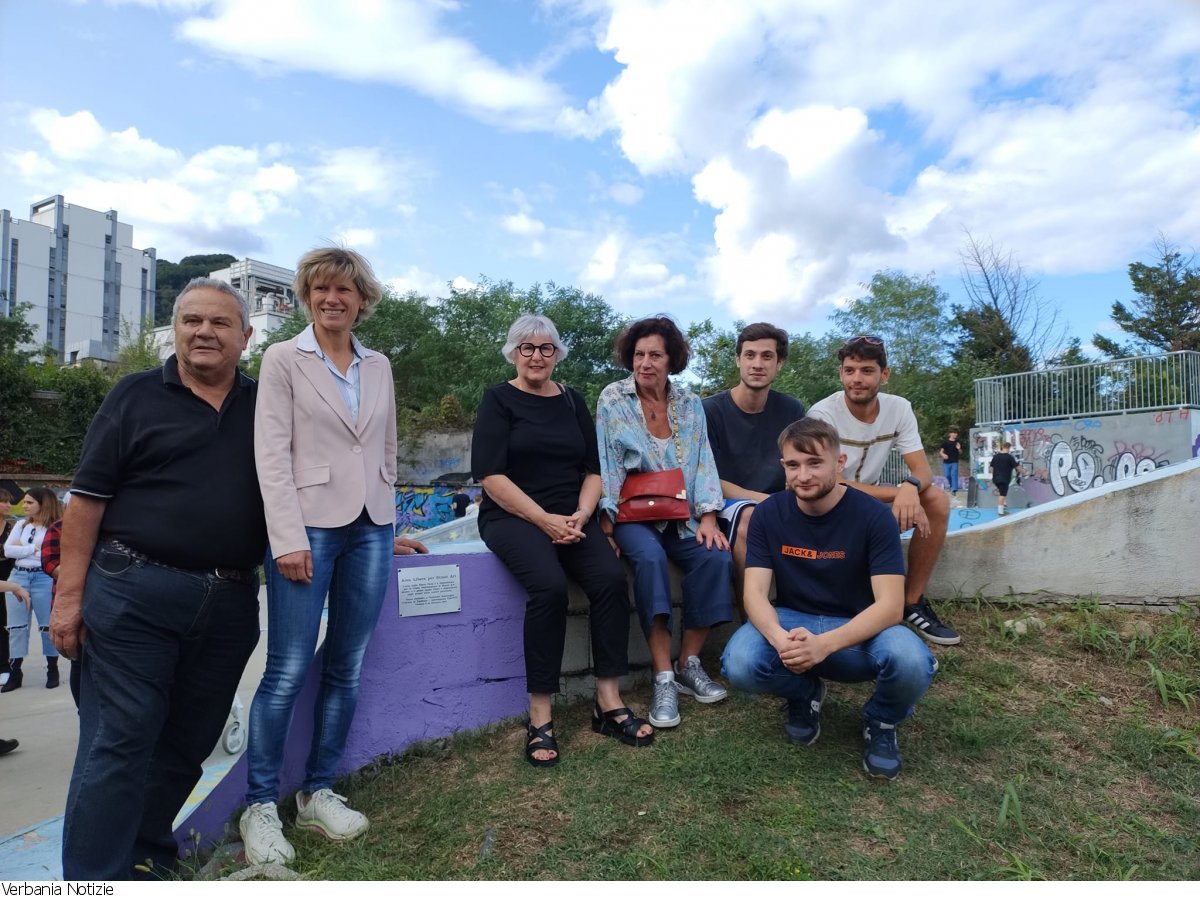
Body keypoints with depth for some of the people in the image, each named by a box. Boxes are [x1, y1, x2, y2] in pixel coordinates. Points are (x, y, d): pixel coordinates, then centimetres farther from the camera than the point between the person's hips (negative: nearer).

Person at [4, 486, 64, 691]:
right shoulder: (21, 524, 11)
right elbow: (7, 550, 2)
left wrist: (22, 548, -8)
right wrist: (34, 548, -9)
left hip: (44, 579, -5)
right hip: (18, 577, 5)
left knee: (47, 625, 2)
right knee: (16, 627, 8)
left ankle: (52, 670, 14)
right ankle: (15, 673, 15)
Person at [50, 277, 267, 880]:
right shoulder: (137, 396, 3)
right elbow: (88, 499, 0)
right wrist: (69, 594, -6)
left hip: (229, 605, 4)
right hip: (134, 596, -3)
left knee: (186, 745, 12)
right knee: (119, 740, -2)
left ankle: (145, 858, 29)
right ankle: (94, 876, 9)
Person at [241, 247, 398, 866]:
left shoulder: (379, 367, 13)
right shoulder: (283, 360, 1)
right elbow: (271, 454, -6)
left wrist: (387, 517, 12)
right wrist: (289, 537, -14)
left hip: (372, 527, 4)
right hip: (308, 524, -4)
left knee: (345, 669, 9)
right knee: (288, 671, -3)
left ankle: (317, 793, 24)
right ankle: (260, 807, 15)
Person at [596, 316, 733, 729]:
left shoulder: (690, 403, 8)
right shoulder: (613, 399, 0)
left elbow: (703, 462, 4)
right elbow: (605, 464, -5)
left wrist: (708, 516, -9)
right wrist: (605, 520, -14)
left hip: (680, 513, 3)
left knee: (715, 557, -24)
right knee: (649, 556, -34)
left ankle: (689, 665, -8)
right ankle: (663, 678, -28)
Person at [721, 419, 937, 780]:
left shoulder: (873, 515, -13)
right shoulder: (768, 514, -7)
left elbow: (890, 605, -20)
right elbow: (755, 592, -12)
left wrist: (825, 644, -37)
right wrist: (780, 639, -35)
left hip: (859, 629, -1)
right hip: (791, 621, 2)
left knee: (911, 663, -35)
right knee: (739, 665, -30)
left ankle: (881, 721, 4)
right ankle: (804, 694, 7)